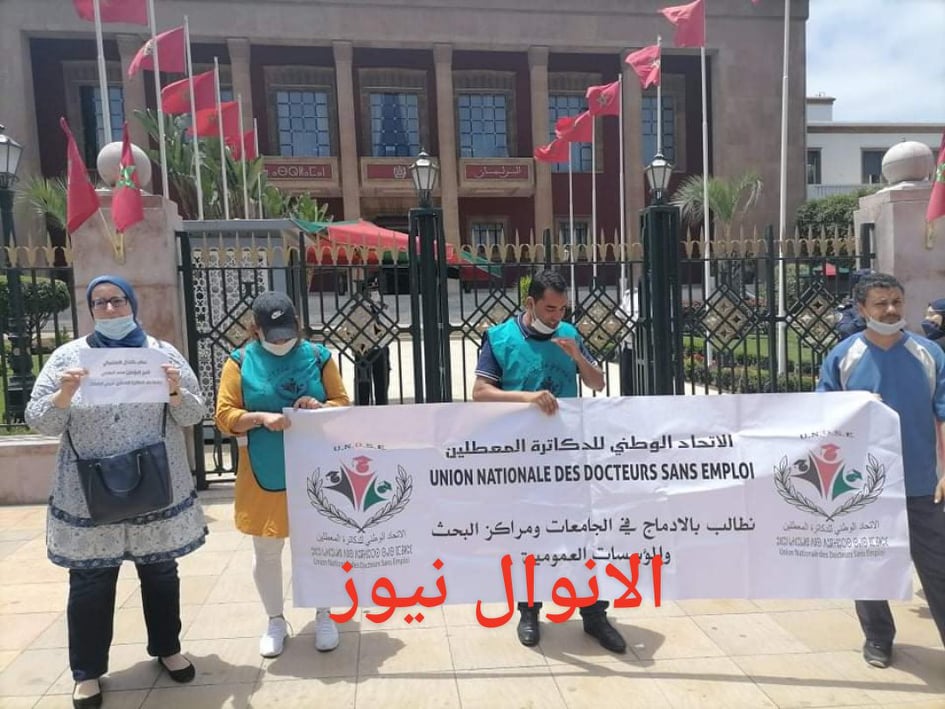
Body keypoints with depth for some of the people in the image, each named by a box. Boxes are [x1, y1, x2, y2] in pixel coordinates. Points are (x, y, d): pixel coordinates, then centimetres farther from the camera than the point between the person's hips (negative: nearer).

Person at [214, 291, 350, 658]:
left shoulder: (317, 356, -1)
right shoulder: (240, 362, -4)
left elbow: (343, 403, 2)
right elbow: (224, 416, -5)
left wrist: (320, 408, -19)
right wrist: (261, 417, -23)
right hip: (265, 474, 0)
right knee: (266, 551, 11)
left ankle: (323, 616, 30)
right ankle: (275, 621, 32)